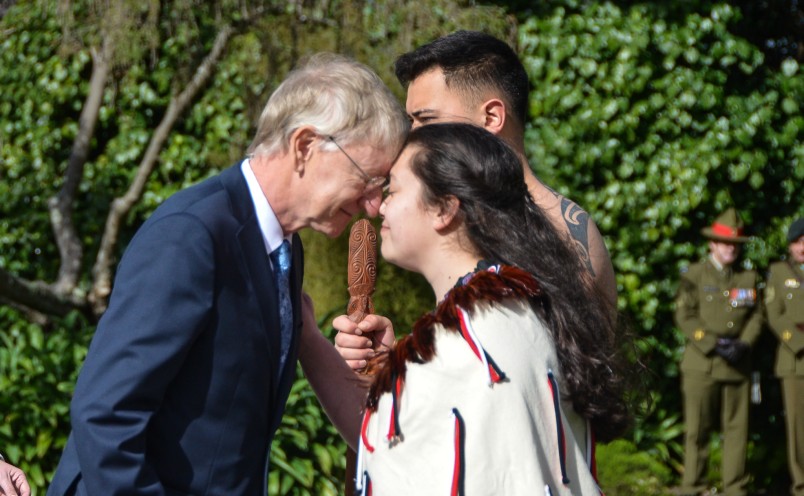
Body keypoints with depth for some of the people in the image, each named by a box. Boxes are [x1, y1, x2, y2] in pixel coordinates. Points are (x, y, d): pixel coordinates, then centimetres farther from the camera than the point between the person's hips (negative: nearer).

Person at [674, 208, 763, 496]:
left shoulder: (748, 278, 14)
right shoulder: (693, 276, 2)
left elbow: (756, 316, 10)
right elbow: (684, 318, -5)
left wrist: (744, 344, -8)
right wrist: (714, 344, -14)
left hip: (738, 365, 3)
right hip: (701, 364, -3)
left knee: (737, 428, 2)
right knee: (697, 430, -2)